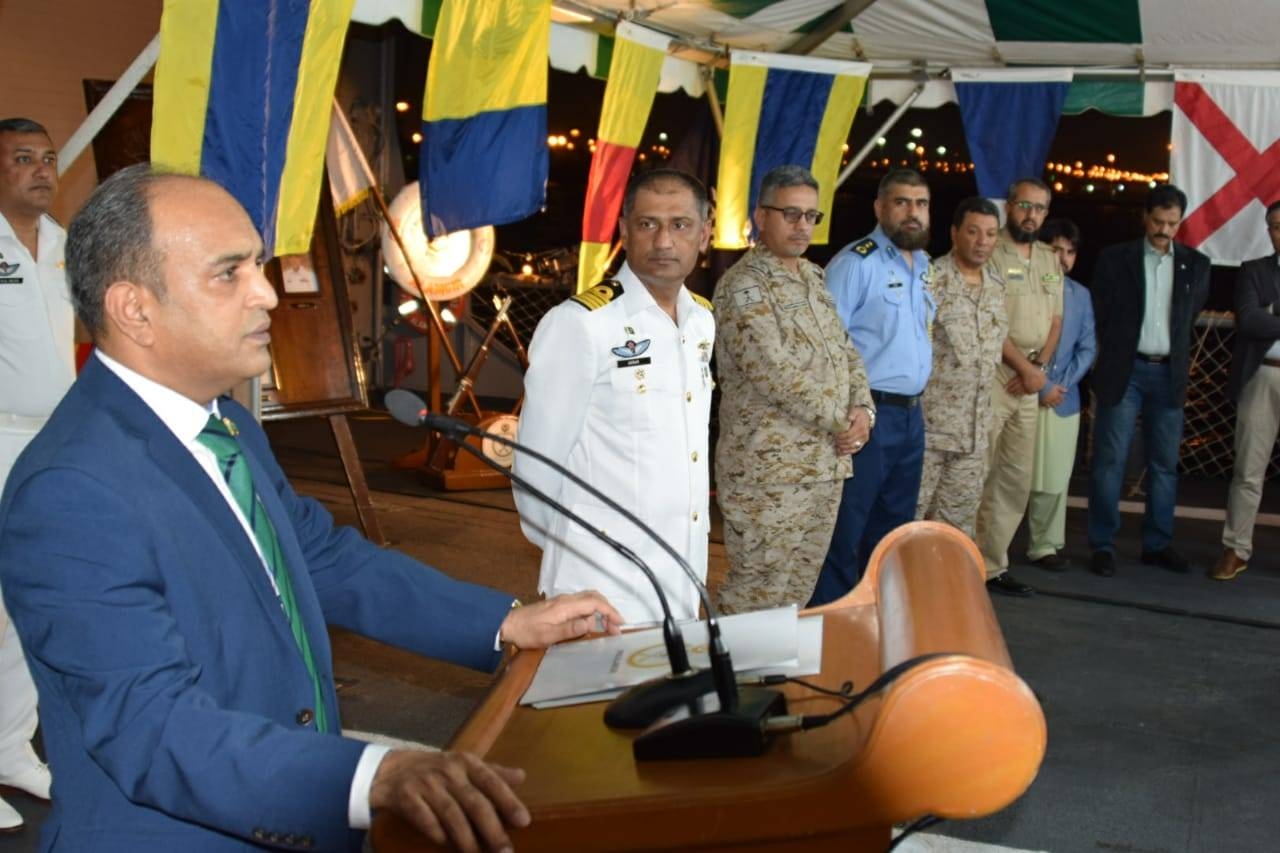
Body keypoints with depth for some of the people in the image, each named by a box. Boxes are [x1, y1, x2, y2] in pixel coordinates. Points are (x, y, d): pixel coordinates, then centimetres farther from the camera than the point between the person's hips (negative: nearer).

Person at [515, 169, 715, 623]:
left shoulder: (703, 320, 7)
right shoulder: (579, 323, -15)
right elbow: (540, 453, -10)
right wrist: (562, 544, 0)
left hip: (685, 572, 7)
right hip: (605, 577, -6)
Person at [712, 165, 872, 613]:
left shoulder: (813, 279, 15)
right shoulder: (743, 286, -12)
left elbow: (846, 351, 16)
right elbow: (776, 372, -20)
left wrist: (862, 409, -3)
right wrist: (842, 423, -13)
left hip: (825, 465, 8)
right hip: (769, 471, -8)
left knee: (800, 586, 15)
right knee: (759, 592, -2)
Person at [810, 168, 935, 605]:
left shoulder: (923, 266, 14)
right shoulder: (856, 262, -12)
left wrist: (913, 403, 16)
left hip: (911, 416, 8)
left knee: (892, 532, 17)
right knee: (844, 535, -2)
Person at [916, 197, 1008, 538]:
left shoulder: (996, 285, 10)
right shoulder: (931, 280, -11)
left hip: (975, 430, 7)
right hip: (928, 423, -7)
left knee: (959, 516, 12)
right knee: (909, 512, -2)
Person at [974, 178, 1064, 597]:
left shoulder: (1050, 261, 15)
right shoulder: (990, 254, -7)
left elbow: (1055, 322, 14)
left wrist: (1040, 366, -2)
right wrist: (1025, 368, -11)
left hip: (1029, 381, 7)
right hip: (991, 375, -7)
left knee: (1017, 479, 8)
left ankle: (991, 564, 14)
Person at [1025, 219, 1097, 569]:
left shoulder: (1081, 294, 11)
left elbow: (1088, 348, 10)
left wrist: (1063, 384, -4)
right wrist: (1041, 385, -11)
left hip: (1064, 398, 5)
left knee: (1055, 478, 6)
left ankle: (1046, 544, 14)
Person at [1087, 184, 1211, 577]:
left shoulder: (1196, 264, 7)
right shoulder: (1115, 258, 0)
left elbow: (1192, 316, 17)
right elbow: (1100, 313, 3)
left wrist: (1178, 357, 14)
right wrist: (1114, 354, 4)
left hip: (1169, 374, 3)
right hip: (1125, 371, -3)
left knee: (1164, 463, 7)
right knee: (1110, 459, -3)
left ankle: (1158, 544, 17)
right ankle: (1103, 545, 3)